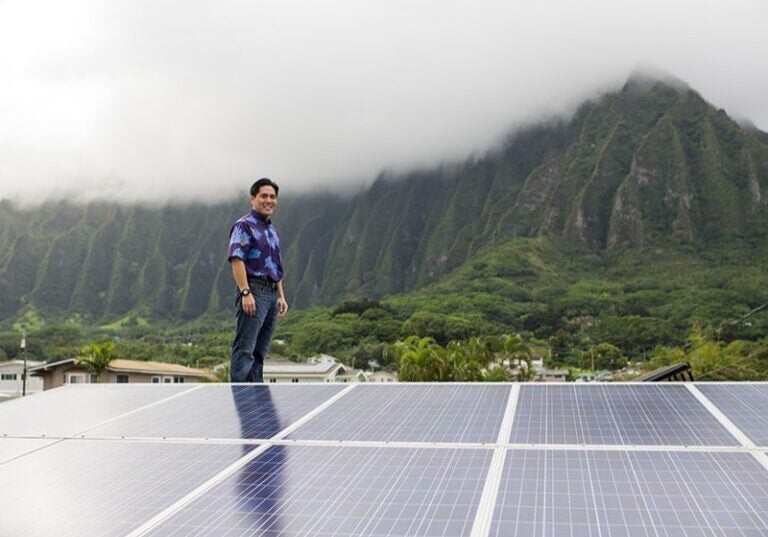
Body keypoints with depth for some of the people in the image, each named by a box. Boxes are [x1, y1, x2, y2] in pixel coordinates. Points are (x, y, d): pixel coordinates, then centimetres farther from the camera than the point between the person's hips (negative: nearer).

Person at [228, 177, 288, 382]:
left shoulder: (272, 230, 21)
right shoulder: (244, 225, -5)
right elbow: (237, 260, -16)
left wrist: (281, 296, 19)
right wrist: (246, 293, -23)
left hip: (271, 293, 9)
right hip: (253, 290, -9)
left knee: (259, 352, 11)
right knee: (244, 349, -11)